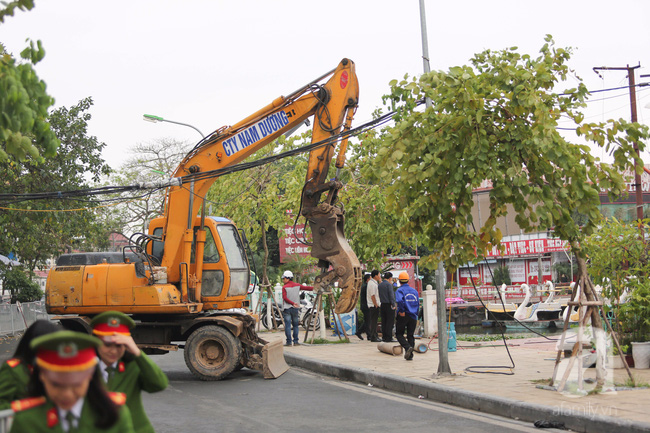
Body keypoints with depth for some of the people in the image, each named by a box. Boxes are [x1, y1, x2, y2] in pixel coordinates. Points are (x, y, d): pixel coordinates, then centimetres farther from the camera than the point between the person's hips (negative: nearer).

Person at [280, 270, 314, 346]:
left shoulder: (285, 287, -4)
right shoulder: (297, 286, 5)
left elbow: (285, 298, -14)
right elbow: (306, 288, 9)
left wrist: (292, 303, -17)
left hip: (287, 309, -3)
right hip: (295, 309, 3)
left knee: (287, 325, -3)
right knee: (295, 325, 11)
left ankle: (288, 342, -5)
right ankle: (296, 341, 8)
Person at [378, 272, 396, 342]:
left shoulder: (380, 285, 13)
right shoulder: (389, 284, -10)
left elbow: (379, 295, 13)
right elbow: (391, 295, -14)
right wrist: (393, 305, -12)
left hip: (382, 305, 7)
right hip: (389, 305, -7)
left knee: (384, 322, 10)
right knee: (390, 321, -6)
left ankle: (384, 336, 10)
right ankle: (388, 338, -9)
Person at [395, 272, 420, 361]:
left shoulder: (399, 290, -6)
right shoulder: (414, 291, 12)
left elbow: (399, 300, -27)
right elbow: (418, 304, 14)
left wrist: (402, 311, -17)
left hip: (403, 316, -5)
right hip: (413, 316, 5)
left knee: (399, 334, 7)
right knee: (410, 335, 11)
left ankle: (407, 347, -17)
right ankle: (410, 355, 6)